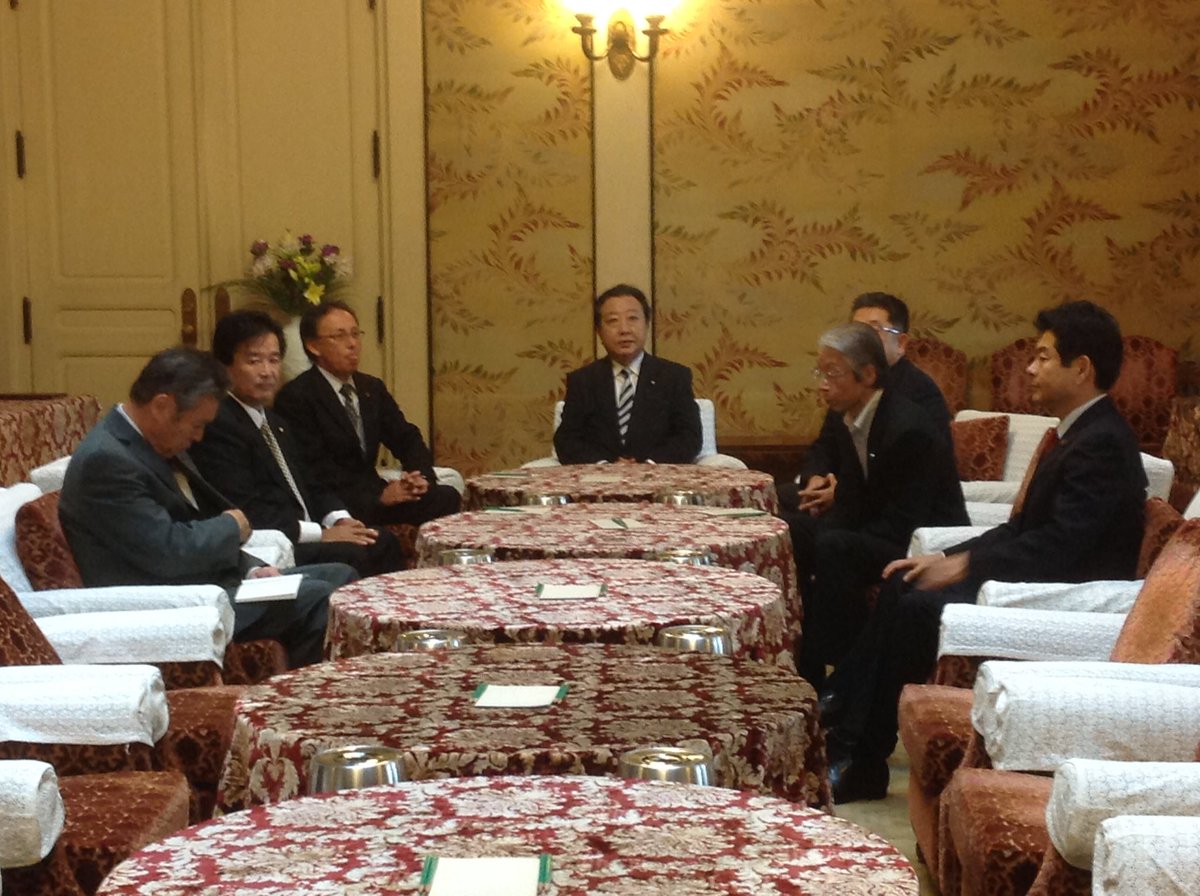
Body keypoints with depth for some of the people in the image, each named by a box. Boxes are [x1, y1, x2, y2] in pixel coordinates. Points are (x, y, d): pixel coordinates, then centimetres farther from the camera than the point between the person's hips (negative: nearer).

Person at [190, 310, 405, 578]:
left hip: (303, 539, 9)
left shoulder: (273, 422, 19)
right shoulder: (217, 426, -13)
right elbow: (245, 513, -20)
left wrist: (340, 520, 0)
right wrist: (321, 534, -17)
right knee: (351, 556, -26)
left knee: (383, 542, -6)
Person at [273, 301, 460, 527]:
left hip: (372, 492, 6)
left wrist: (419, 477, -9)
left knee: (446, 497, -18)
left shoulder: (373, 388, 16)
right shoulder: (295, 398, -8)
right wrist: (379, 494, -23)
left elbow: (407, 439, 14)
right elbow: (316, 467, -16)